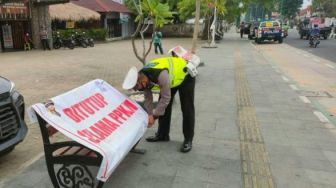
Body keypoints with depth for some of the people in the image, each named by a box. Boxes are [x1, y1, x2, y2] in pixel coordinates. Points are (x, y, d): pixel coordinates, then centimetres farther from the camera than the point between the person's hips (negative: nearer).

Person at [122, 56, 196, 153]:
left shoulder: (161, 75, -43)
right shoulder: (143, 76, -19)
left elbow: (165, 98, -33)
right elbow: (148, 99, -7)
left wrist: (154, 116, -26)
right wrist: (149, 115, -11)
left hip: (185, 74, -7)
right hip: (172, 76, 7)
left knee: (187, 108, -6)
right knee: (163, 107, 6)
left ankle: (188, 140, 4)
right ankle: (162, 135, 19)